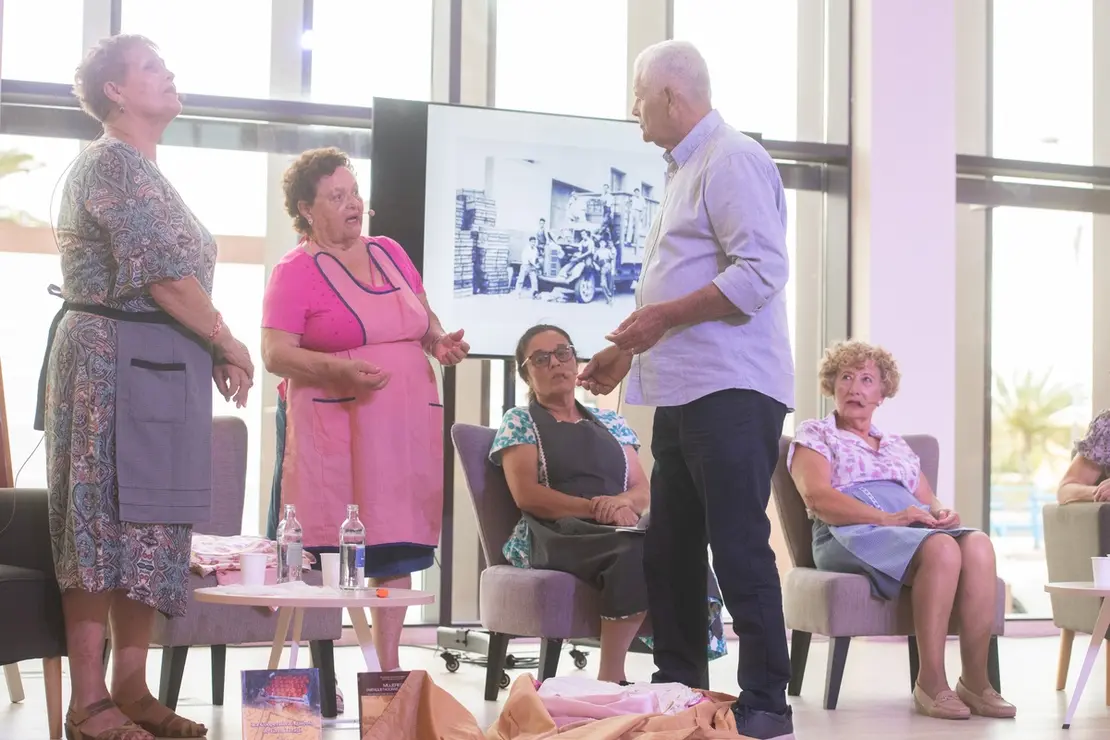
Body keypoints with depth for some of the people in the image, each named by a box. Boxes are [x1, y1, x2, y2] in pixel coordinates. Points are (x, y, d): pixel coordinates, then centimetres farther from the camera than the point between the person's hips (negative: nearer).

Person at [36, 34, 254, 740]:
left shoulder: (147, 172, 20)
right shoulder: (112, 162, -10)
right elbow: (162, 275, -16)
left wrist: (213, 354, 9)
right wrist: (228, 344, -7)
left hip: (156, 363, 10)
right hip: (116, 358, -10)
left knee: (149, 523, 8)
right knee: (104, 520, -7)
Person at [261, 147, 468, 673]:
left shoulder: (390, 253, 15)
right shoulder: (295, 271, -4)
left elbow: (424, 316, 26)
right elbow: (276, 353, -11)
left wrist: (440, 342, 4)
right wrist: (338, 369, -25)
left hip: (405, 426, 6)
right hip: (334, 429, -6)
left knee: (398, 548, 6)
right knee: (329, 556, -8)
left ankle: (389, 669, 14)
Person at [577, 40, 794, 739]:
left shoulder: (732, 159, -10)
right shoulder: (686, 169, 21)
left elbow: (761, 269, -21)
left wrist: (664, 317, -19)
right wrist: (627, 349, 25)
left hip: (730, 390, -10)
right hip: (683, 391, 10)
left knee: (739, 545, -8)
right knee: (670, 546, 12)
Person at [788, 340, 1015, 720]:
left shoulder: (897, 445, 33)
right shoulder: (814, 434, 15)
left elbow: (930, 502, 26)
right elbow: (816, 496, -4)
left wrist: (943, 514, -1)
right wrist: (887, 518, -16)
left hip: (917, 527, 6)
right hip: (852, 533, -5)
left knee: (978, 544, -29)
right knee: (942, 549, -36)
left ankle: (975, 678, -31)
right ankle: (930, 681, -33)